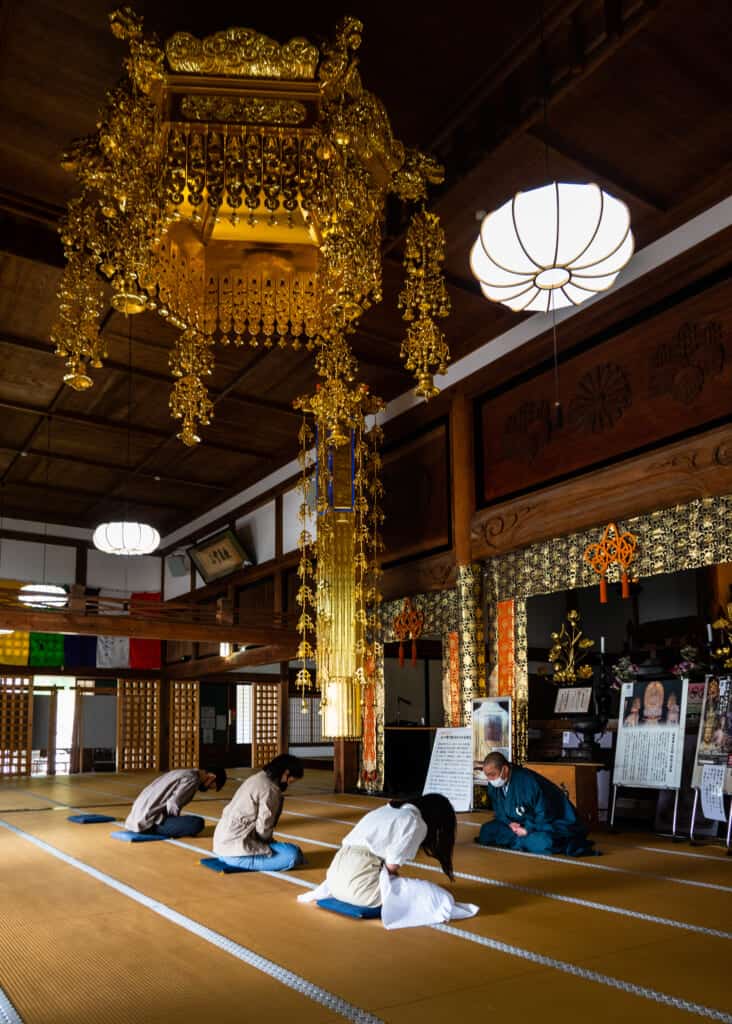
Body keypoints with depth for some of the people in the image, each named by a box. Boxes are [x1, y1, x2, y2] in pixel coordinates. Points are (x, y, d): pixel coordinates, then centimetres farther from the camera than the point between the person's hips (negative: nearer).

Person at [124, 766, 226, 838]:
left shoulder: (185, 772, 18)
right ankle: (154, 830, -8)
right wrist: (176, 824, -2)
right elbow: (173, 804, -19)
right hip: (150, 822, -10)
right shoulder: (193, 779, -10)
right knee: (198, 823, -16)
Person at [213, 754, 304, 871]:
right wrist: (269, 842, 7)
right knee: (294, 854, -16)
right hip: (236, 851, -10)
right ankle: (242, 862, -8)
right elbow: (263, 828, -16)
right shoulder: (270, 789, -14)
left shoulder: (256, 778, 13)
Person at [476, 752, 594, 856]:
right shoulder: (495, 785, -6)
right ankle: (524, 841, -9)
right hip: (520, 825, 8)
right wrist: (510, 823, -12)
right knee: (487, 830, -6)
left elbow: (545, 814, -23)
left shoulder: (528, 781, -28)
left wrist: (528, 829, -22)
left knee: (540, 843, -39)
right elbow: (500, 812, 7)